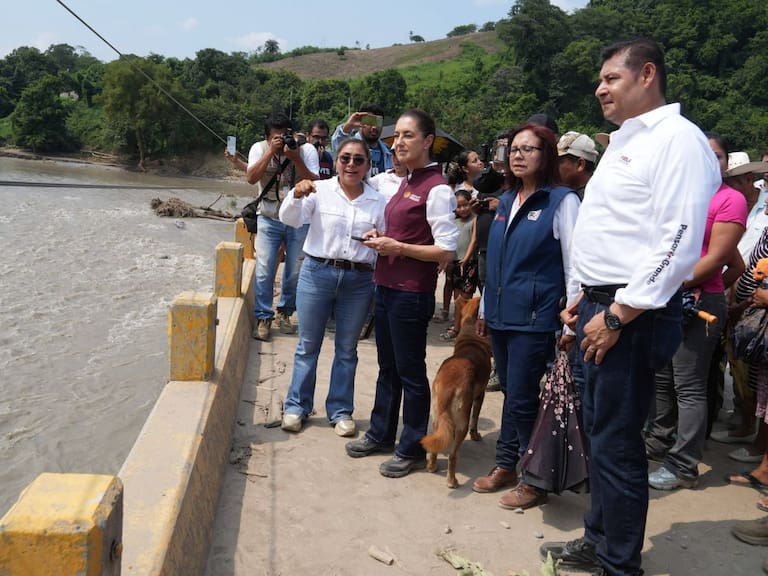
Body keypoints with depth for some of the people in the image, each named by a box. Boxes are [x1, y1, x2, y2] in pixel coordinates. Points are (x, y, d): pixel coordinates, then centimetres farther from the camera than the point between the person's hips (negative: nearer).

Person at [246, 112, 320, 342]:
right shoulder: (259, 148, -4)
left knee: (295, 271, 7)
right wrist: (271, 151, -24)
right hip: (269, 219, 0)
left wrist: (295, 158, -25)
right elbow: (251, 178, -19)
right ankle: (263, 318, 8)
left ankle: (285, 312, 27)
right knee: (264, 271, -4)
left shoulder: (307, 150, -7)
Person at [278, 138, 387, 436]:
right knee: (308, 345, 9)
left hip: (359, 280, 2)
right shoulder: (320, 191, -2)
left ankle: (340, 410, 25)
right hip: (317, 274, -1)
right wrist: (296, 196, -30)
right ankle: (296, 406, 24)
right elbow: (290, 219, -12)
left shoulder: (378, 202, 4)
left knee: (347, 349, 12)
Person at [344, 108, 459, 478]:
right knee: (387, 367, 19)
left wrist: (397, 247, -19)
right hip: (386, 287, 9)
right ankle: (381, 435, 35)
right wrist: (381, 239, 4)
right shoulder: (406, 183, 11)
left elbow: (446, 251, -20)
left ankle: (412, 450, 19)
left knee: (410, 372, 4)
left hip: (411, 293, -9)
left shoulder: (437, 189, -15)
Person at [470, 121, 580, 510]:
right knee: (511, 393, 15)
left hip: (535, 318, -6)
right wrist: (485, 309, 20)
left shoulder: (562, 201, -7)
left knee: (523, 399, -3)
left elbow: (574, 263, -9)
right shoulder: (506, 201, 13)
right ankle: (506, 465, 28)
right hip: (501, 315, 6)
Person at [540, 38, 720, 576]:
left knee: (616, 442, -1)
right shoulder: (626, 141, 18)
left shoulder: (677, 138, -13)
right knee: (599, 430, 18)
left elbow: (679, 241, -22)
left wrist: (618, 314, -20)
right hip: (603, 306, 10)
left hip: (634, 315, -10)